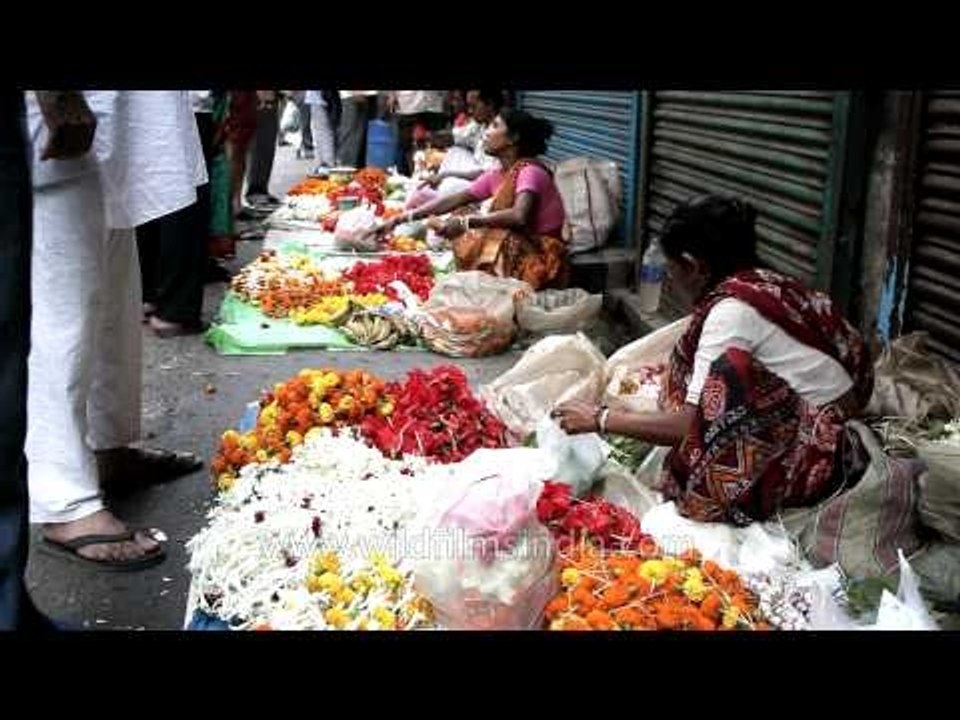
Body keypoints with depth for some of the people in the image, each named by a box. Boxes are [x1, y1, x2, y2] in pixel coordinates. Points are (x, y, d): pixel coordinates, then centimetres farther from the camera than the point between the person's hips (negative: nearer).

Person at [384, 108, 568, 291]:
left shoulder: (530, 172, -17)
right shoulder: (497, 176, 7)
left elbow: (519, 216, -35)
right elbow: (454, 200, 6)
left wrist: (465, 222, -29)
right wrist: (402, 218, 1)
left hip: (540, 261, -7)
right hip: (517, 252, 7)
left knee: (472, 240, -24)